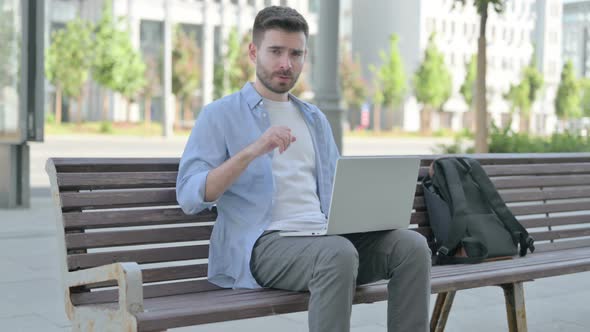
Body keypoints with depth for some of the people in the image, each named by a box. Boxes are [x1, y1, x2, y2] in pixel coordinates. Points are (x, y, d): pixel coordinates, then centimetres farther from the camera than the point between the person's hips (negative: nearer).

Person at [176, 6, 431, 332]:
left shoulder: (315, 119, 22)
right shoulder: (220, 115, 3)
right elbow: (189, 197, -9)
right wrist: (251, 151, -22)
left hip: (323, 235, 6)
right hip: (263, 243, -5)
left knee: (412, 245, -20)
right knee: (339, 254, -36)